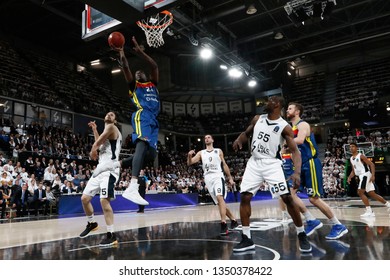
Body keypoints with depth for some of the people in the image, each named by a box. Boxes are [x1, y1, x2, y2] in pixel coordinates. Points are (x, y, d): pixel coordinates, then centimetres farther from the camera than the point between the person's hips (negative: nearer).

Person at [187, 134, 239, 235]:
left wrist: (230, 178, 9)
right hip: (208, 179, 3)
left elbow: (224, 165, 14)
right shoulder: (201, 153, 14)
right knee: (219, 202, 8)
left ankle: (223, 224, -29)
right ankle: (233, 220, 24)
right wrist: (189, 155, -18)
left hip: (218, 176, -3)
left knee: (220, 198, -26)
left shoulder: (218, 151, 11)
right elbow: (189, 163, 4)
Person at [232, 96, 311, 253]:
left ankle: (302, 236, 11)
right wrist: (238, 140, -5)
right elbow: (246, 133, 19)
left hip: (271, 164, -4)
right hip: (254, 163, 5)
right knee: (244, 198, -2)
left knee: (287, 198, -10)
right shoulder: (257, 119, 6)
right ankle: (247, 240, 8)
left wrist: (297, 172, -30)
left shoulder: (284, 127, -9)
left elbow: (295, 150, -14)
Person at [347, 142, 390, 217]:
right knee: (372, 194, 12)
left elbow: (372, 164, -13)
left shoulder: (361, 156, -10)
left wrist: (373, 175, -22)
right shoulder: (351, 159, 14)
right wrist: (350, 177, 3)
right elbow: (353, 171, 20)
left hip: (365, 175, -8)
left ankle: (369, 211, -10)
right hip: (361, 176, 8)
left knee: (360, 192, -15)